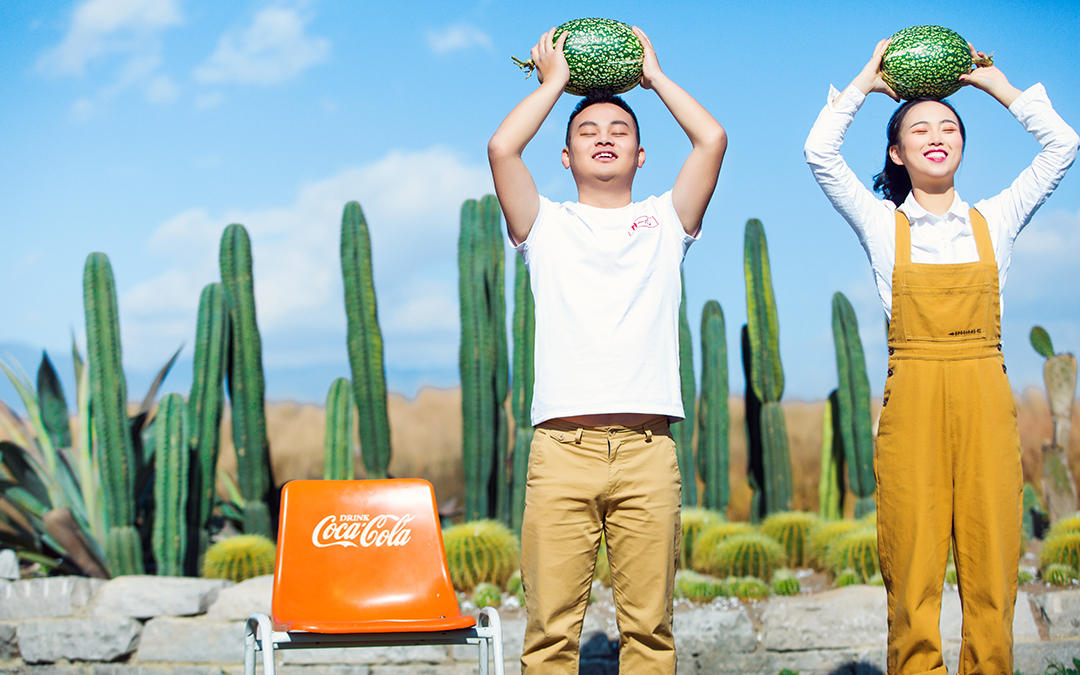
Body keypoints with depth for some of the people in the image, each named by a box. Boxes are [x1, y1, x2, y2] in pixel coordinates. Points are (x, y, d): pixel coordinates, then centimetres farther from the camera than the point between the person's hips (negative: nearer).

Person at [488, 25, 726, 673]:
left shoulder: (665, 222, 19)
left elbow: (712, 139, 7)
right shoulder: (546, 225, 17)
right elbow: (502, 149, 1)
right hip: (562, 448, -1)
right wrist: (554, 82, 15)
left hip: (647, 450, 1)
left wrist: (655, 76, 20)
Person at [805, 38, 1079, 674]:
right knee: (913, 575, -4)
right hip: (912, 400, -1)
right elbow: (820, 153, -1)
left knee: (991, 571, -2)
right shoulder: (882, 224, 10)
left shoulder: (995, 220, 13)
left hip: (985, 400, 1)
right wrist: (868, 80, 10)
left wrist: (992, 80, 15)